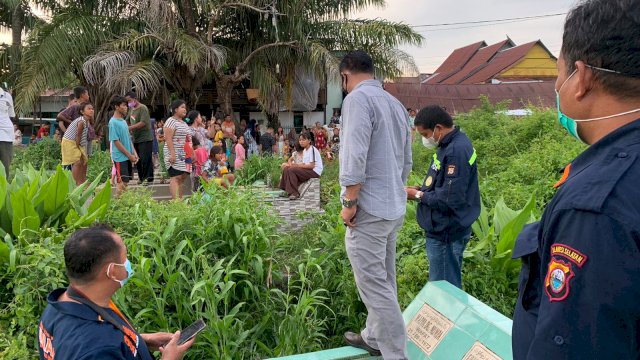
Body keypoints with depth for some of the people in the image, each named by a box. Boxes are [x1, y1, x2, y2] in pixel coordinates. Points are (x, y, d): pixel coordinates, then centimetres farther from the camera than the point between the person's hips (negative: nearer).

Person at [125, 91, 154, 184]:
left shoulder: (143, 108, -13)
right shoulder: (131, 108, 12)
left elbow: (143, 123, -24)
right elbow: (127, 120, 20)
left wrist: (130, 128, -26)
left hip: (145, 139, -8)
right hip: (136, 139, 8)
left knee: (145, 159, -8)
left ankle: (149, 178, -2)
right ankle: (141, 177, 21)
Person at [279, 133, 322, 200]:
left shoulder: (312, 149, -12)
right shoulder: (304, 150, 17)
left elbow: (311, 166, -19)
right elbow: (304, 164, 11)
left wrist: (298, 165, -16)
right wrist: (294, 165, -7)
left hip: (315, 171, -9)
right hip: (307, 170, 9)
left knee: (292, 170, -24)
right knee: (286, 169, -4)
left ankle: (294, 193, -22)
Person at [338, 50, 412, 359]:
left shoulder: (358, 98, -11)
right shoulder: (395, 103, 15)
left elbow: (355, 156, -21)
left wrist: (350, 202, -15)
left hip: (369, 208, -9)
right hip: (394, 207, 9)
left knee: (374, 284, -3)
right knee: (383, 280, 17)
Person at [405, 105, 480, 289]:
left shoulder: (456, 151, -23)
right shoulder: (452, 144, 9)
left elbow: (449, 199, -25)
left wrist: (418, 196, -12)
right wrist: (422, 189, 4)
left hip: (447, 234, -10)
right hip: (444, 230, 10)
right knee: (450, 286, 21)